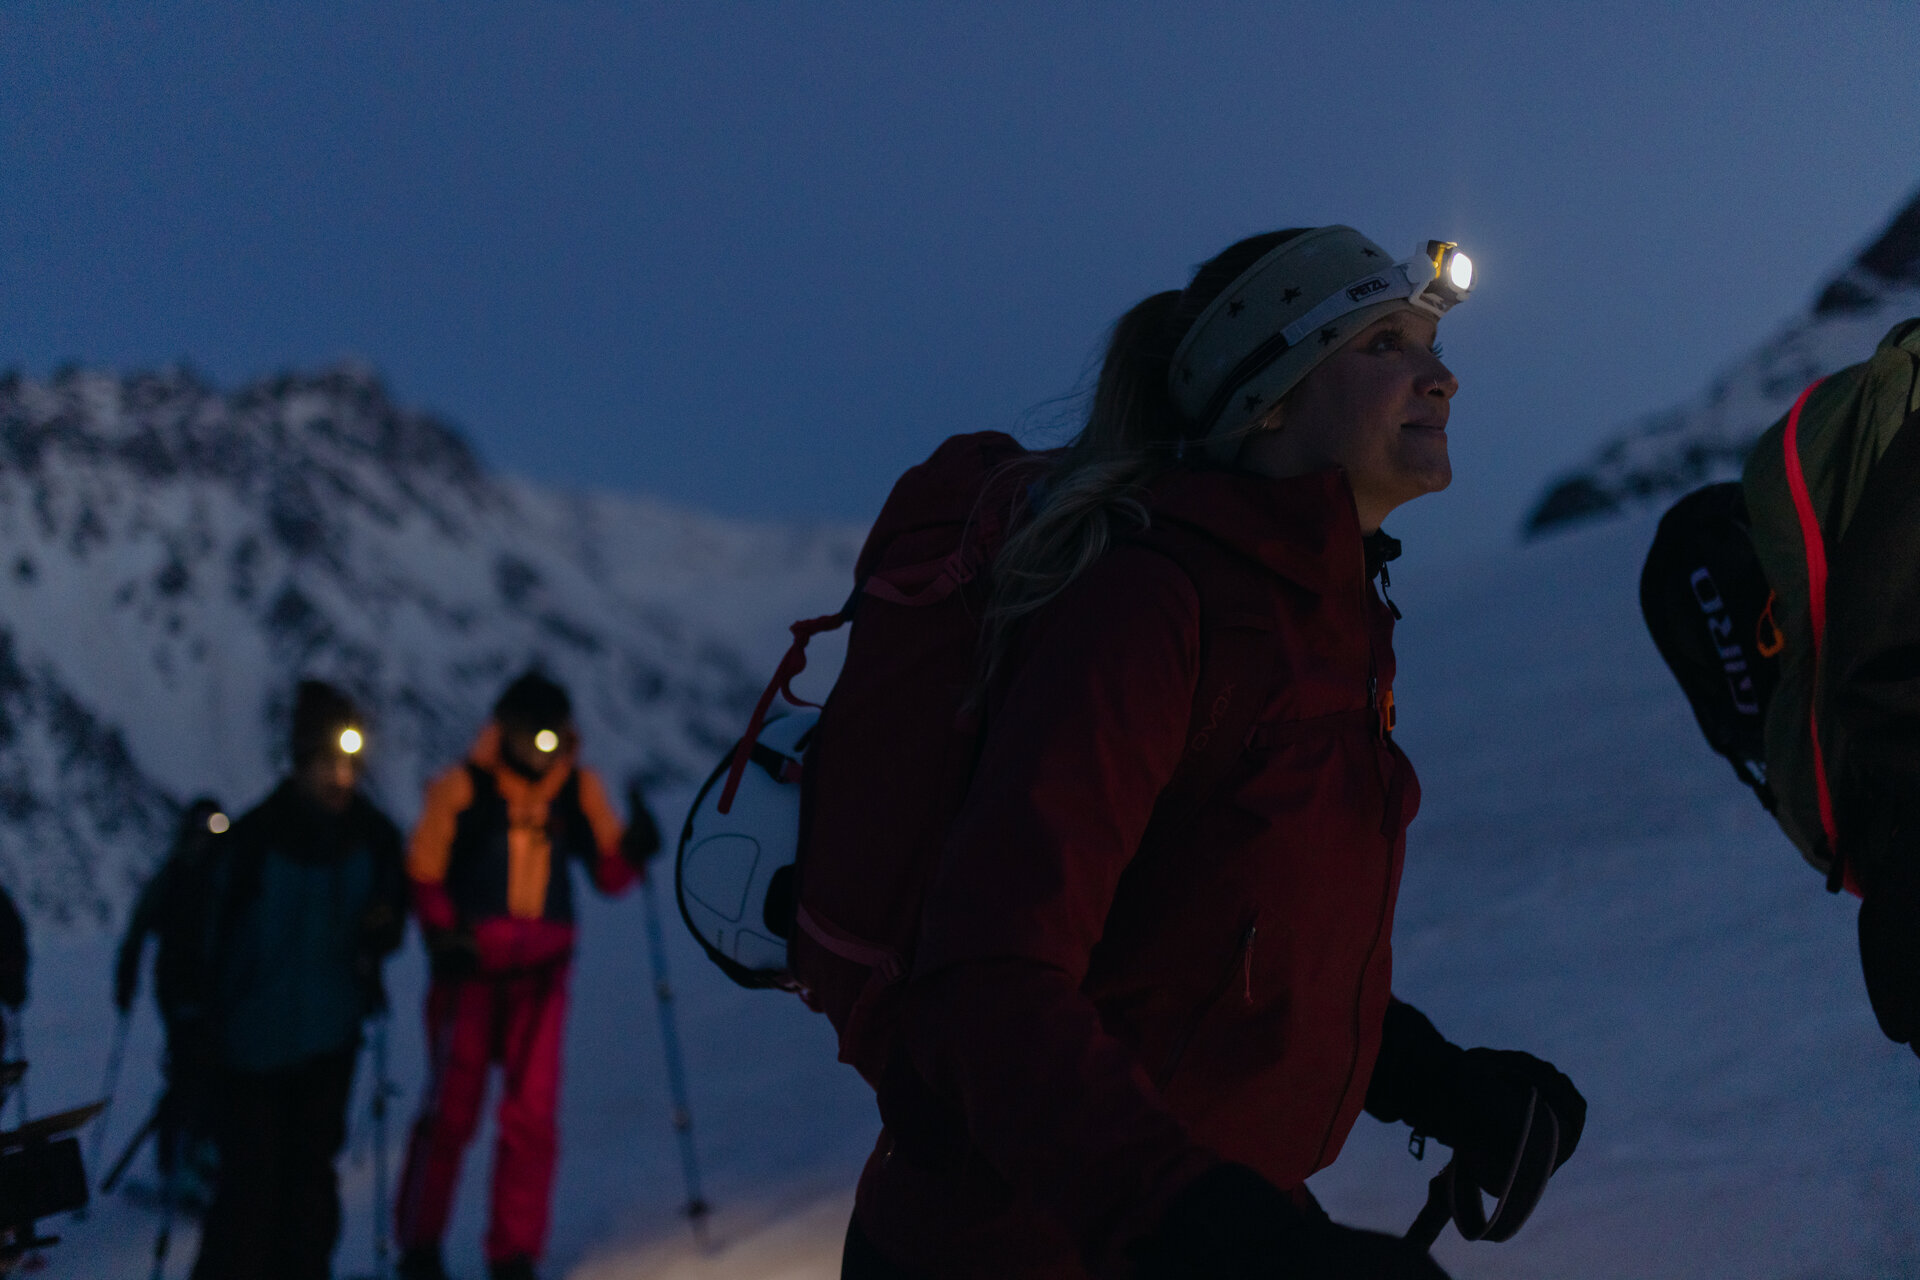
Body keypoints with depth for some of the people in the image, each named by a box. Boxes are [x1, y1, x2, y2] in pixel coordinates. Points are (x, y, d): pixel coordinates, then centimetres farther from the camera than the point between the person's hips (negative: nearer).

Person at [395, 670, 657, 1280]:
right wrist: (443, 938, -13)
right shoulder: (461, 788, -7)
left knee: (532, 1113, -2)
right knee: (452, 1107, 0)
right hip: (469, 965, -2)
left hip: (541, 971, 3)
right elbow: (424, 872, 0)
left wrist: (633, 848, -15)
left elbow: (608, 874, 6)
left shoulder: (579, 789, 2)